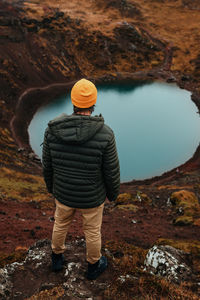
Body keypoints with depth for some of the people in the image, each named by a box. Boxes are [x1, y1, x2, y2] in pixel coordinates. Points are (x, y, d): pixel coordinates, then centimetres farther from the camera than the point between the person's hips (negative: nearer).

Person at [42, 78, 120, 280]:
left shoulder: (52, 129, -20)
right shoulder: (105, 135, -28)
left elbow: (47, 164, -6)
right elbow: (111, 171, -17)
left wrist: (50, 186, 13)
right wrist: (113, 193, 4)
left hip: (63, 192, 3)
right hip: (92, 196, -2)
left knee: (61, 224, 30)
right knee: (92, 231, 23)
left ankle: (57, 258, 54)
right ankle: (93, 266, 49)